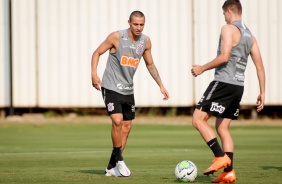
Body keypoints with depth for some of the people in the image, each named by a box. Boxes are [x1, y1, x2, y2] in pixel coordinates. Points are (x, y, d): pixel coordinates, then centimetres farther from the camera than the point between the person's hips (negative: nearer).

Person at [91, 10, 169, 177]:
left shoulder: (146, 41, 1)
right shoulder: (117, 37, -14)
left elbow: (150, 64, 15)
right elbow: (97, 52, -6)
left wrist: (161, 85, 10)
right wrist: (94, 74, -19)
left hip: (128, 90, 6)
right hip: (111, 87, -6)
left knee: (126, 127, 6)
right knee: (117, 121, -22)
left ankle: (112, 167, 15)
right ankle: (119, 160, -6)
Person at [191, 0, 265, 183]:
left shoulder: (228, 29, -8)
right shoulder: (250, 35, 16)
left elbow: (224, 57, -20)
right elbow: (260, 65, 14)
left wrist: (202, 68, -7)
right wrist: (262, 93, 17)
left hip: (224, 83, -8)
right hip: (238, 86, 8)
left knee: (198, 119, -5)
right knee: (222, 128, 13)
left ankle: (220, 157, -14)